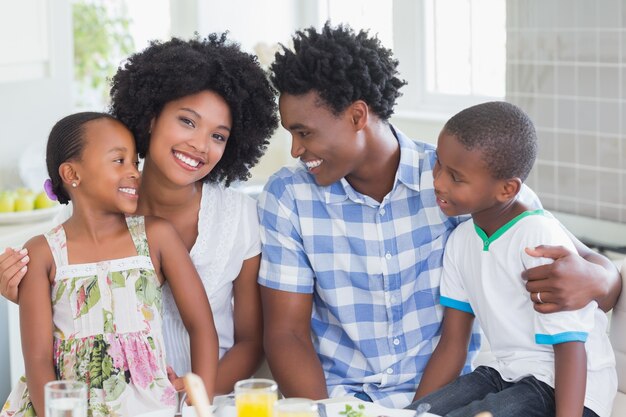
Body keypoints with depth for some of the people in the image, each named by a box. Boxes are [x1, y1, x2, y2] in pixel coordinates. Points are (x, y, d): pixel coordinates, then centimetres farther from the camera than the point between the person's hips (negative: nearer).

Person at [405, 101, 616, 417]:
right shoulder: (461, 240, 2)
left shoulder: (541, 239, -20)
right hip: (506, 373, 7)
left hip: (564, 387, -7)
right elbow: (452, 344, 5)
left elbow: (570, 346, -21)